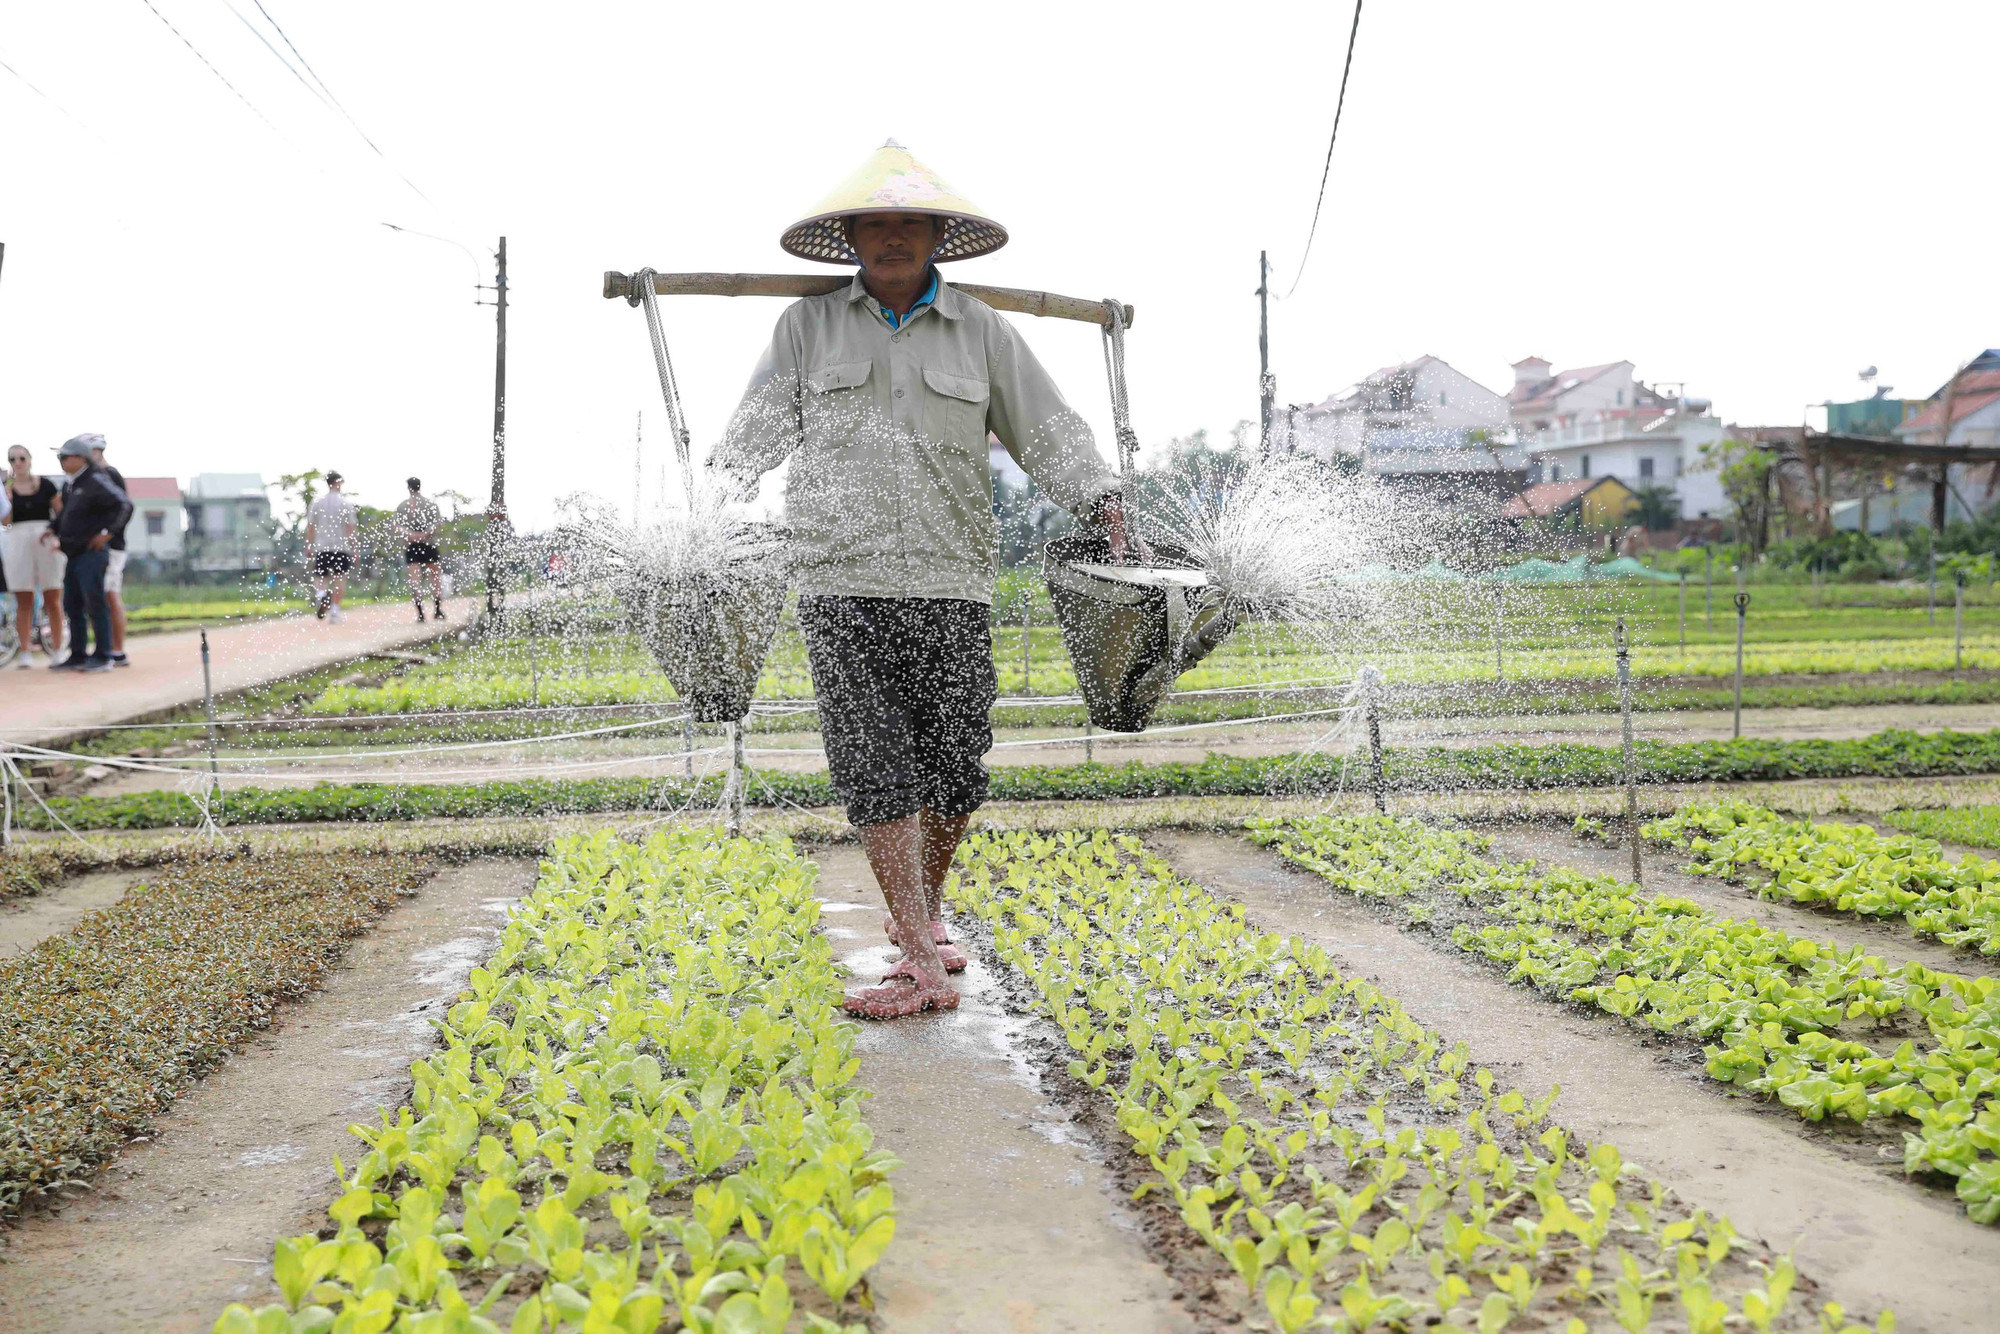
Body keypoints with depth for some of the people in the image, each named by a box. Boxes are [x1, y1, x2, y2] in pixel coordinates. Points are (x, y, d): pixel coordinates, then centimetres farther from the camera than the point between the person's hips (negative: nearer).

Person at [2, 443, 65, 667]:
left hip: (47, 541, -1)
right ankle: (24, 653, 1)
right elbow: (5, 521, 2)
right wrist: (6, 503, -16)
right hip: (18, 541, 1)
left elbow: (62, 513, 4)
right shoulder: (6, 488, 9)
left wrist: (57, 536, -11)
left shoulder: (45, 485, 5)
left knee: (52, 599, -1)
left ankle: (57, 651, 5)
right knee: (23, 601, 0)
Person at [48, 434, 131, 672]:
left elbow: (124, 505, -19)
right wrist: (55, 532, 18)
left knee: (95, 605, -8)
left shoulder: (96, 481, -11)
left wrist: (107, 532, -18)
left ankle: (102, 657, -5)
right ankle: (77, 656, 17)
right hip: (73, 554, 10)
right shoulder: (71, 485, 17)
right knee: (72, 606, 11)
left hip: (91, 552, -10)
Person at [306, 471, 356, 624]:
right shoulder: (346, 504, -2)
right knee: (339, 580, 6)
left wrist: (308, 548, 11)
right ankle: (335, 610, 0)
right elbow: (350, 528, -4)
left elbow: (310, 527, 4)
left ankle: (320, 594, -24)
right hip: (341, 547, -1)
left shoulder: (316, 503, 5)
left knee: (320, 577, 8)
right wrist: (353, 548, 2)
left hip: (321, 548, 1)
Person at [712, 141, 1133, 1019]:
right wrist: (710, 497, -8)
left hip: (951, 583, 1)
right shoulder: (808, 326, 12)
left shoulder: (982, 331, 12)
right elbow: (761, 426, 9)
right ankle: (924, 965, -5)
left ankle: (924, 909, 29)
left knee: (953, 765, 3)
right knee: (876, 770, -7)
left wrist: (1101, 502, -5)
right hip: (843, 584, -1)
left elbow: (1047, 433, 10)